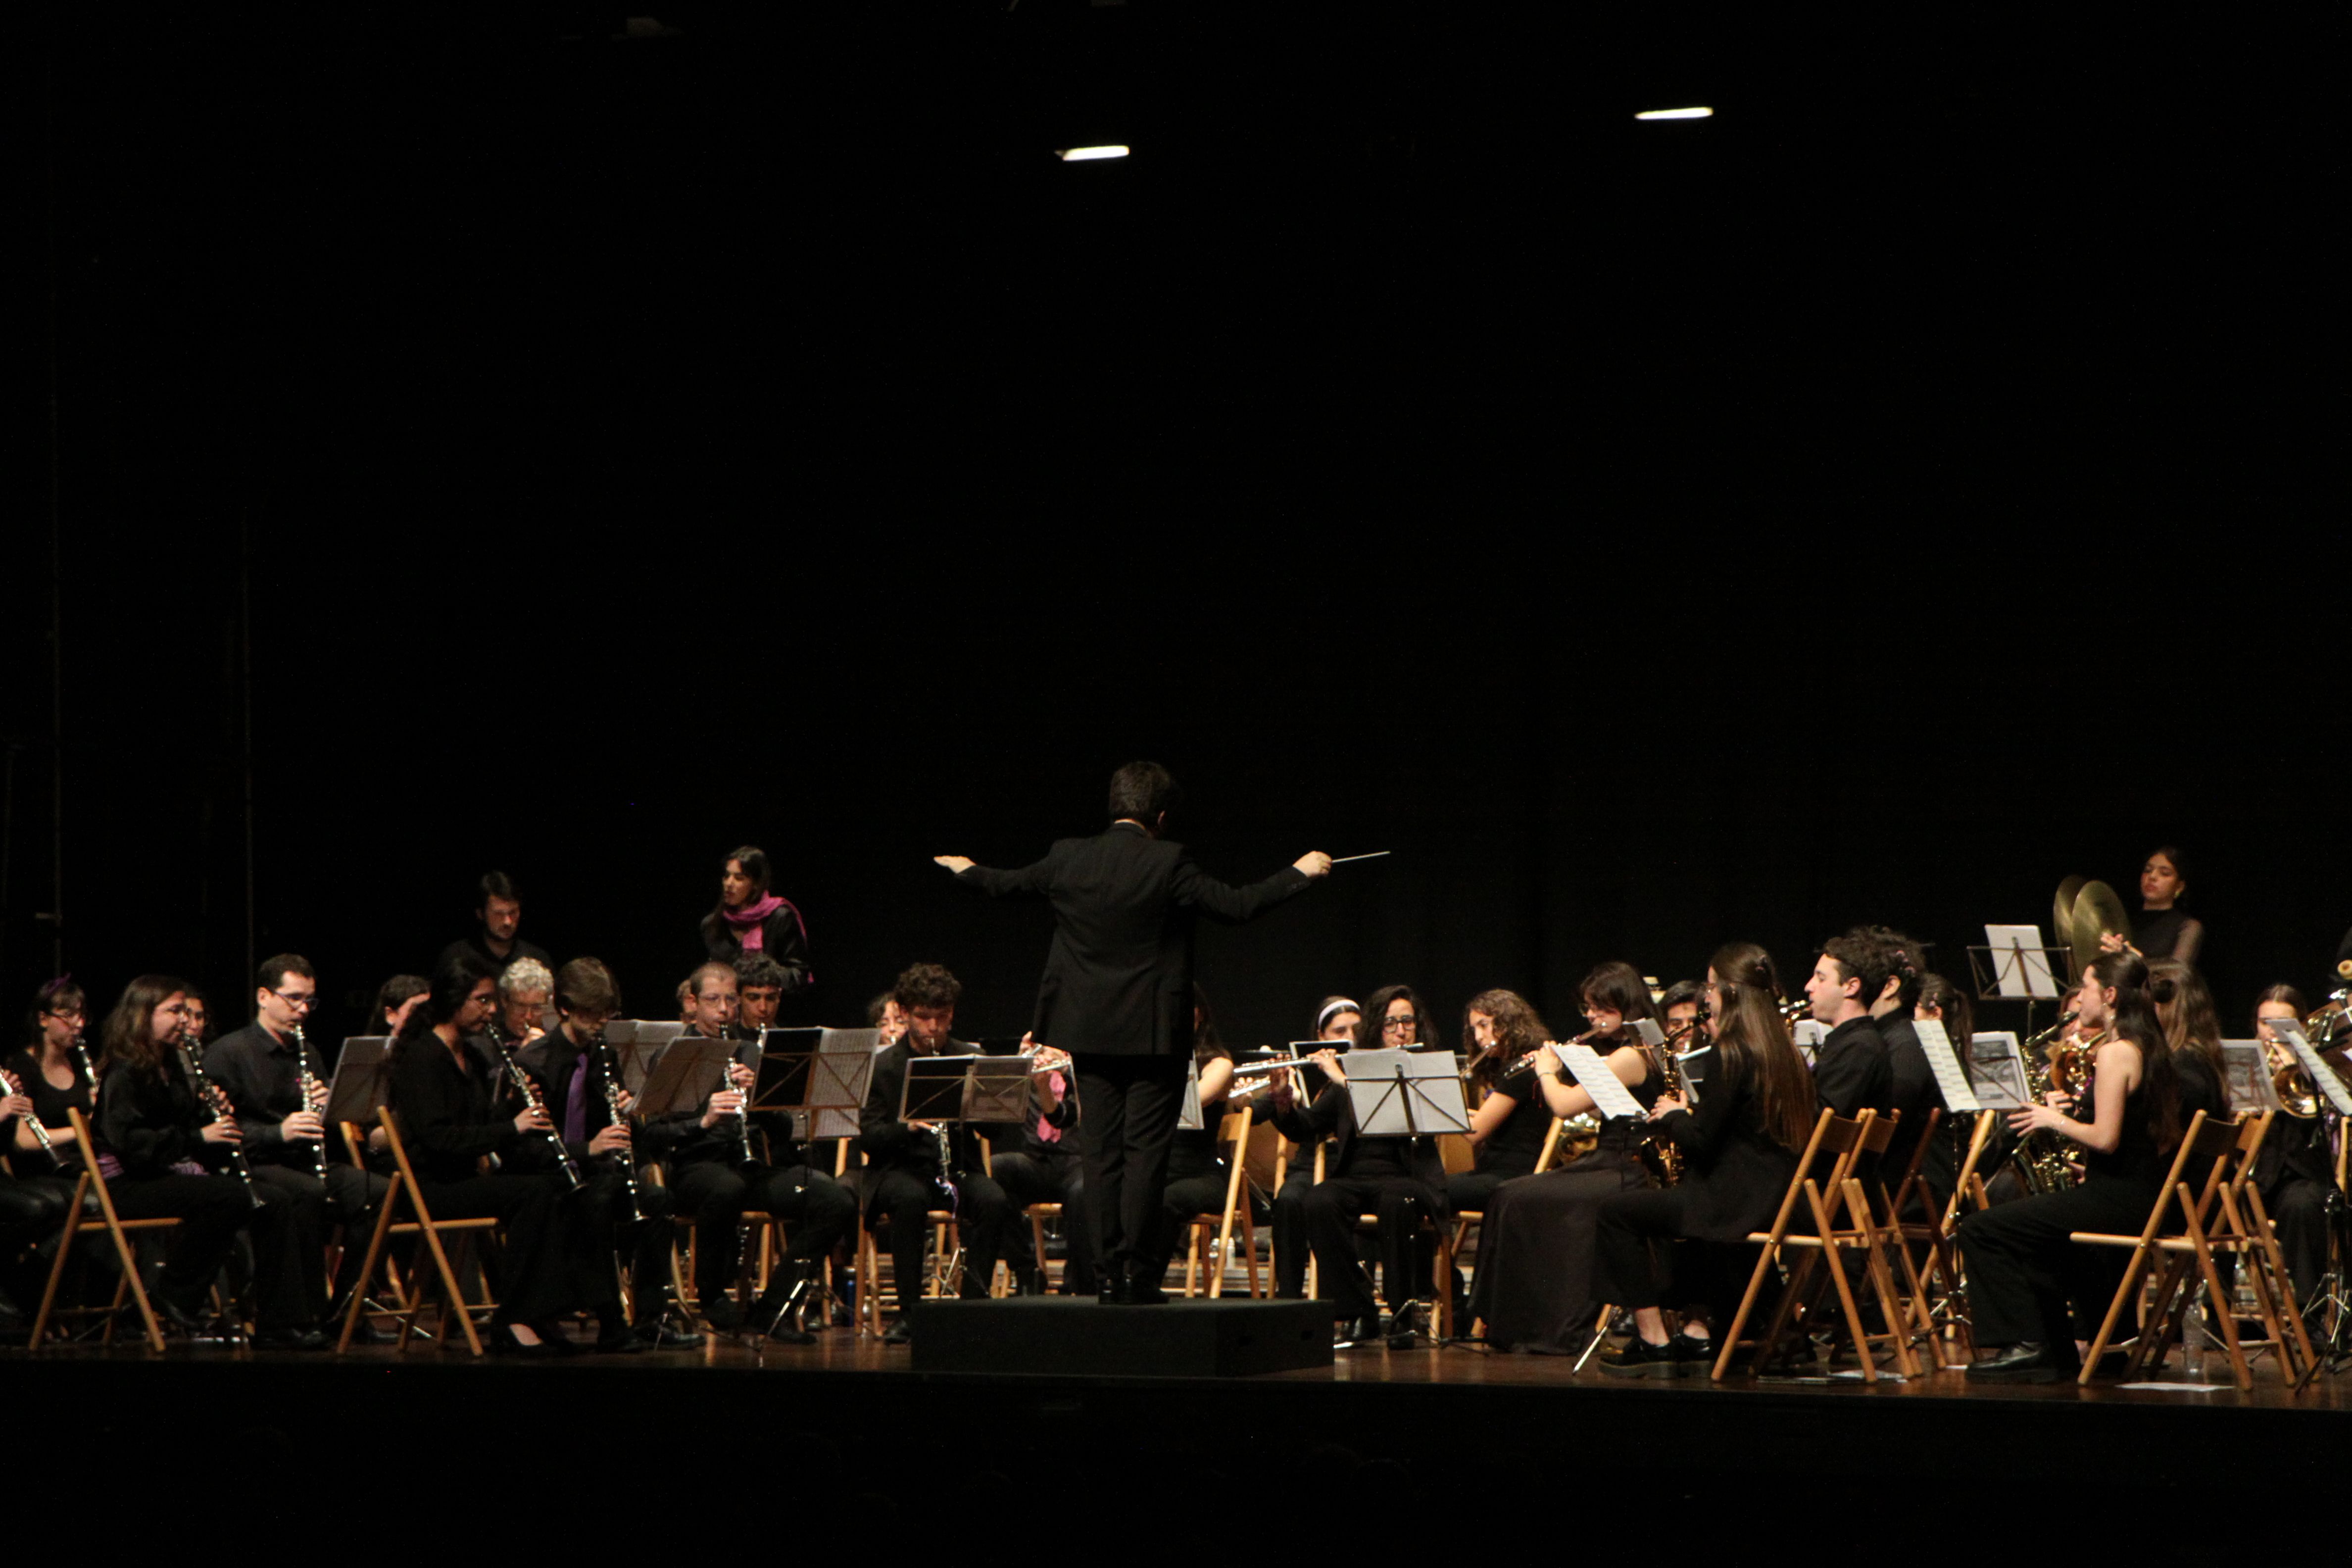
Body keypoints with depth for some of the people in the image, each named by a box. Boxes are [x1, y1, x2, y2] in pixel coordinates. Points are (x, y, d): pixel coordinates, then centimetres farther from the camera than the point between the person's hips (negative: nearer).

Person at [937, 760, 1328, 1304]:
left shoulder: (1068, 860, 0)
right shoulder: (1168, 864, -13)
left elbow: (1004, 885, 16)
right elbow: (1238, 905, -10)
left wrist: (967, 870, 38)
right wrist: (1300, 872, 4)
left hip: (1091, 1032, 4)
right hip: (1153, 1032, -4)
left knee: (1102, 1153, 8)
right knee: (1145, 1151, -1)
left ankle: (1109, 1273, 8)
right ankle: (1136, 1270, -4)